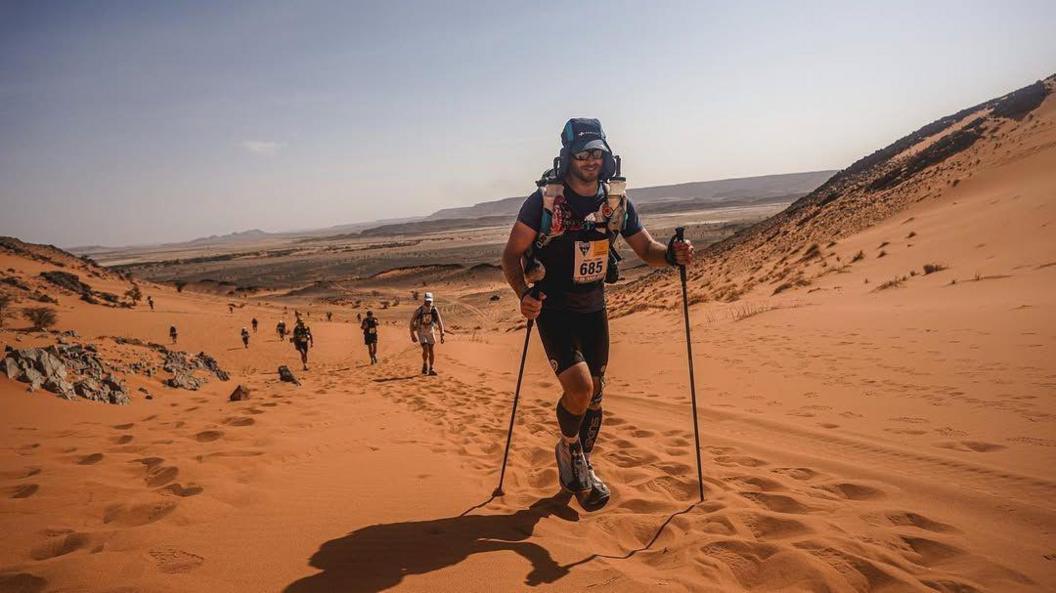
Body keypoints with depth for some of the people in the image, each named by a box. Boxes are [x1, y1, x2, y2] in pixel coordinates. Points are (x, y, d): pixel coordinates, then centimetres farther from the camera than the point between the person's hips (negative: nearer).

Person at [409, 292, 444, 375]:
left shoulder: (435, 310, -15)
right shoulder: (418, 310, -21)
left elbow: (440, 322, -15)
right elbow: (412, 322, -10)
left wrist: (442, 335, -22)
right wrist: (412, 335, -11)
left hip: (430, 332, 3)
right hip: (421, 332, -3)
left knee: (431, 351, 2)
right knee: (426, 349, -19)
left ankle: (431, 369, 15)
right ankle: (425, 364, 7)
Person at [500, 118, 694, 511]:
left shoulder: (617, 202, -2)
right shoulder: (544, 200, -14)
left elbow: (646, 249, 5)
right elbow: (511, 254, -11)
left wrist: (671, 254, -18)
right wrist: (524, 294, -29)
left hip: (593, 309, 5)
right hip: (553, 309, -4)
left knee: (594, 395, 10)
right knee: (579, 387, -20)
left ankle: (580, 469, 33)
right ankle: (569, 450, 12)